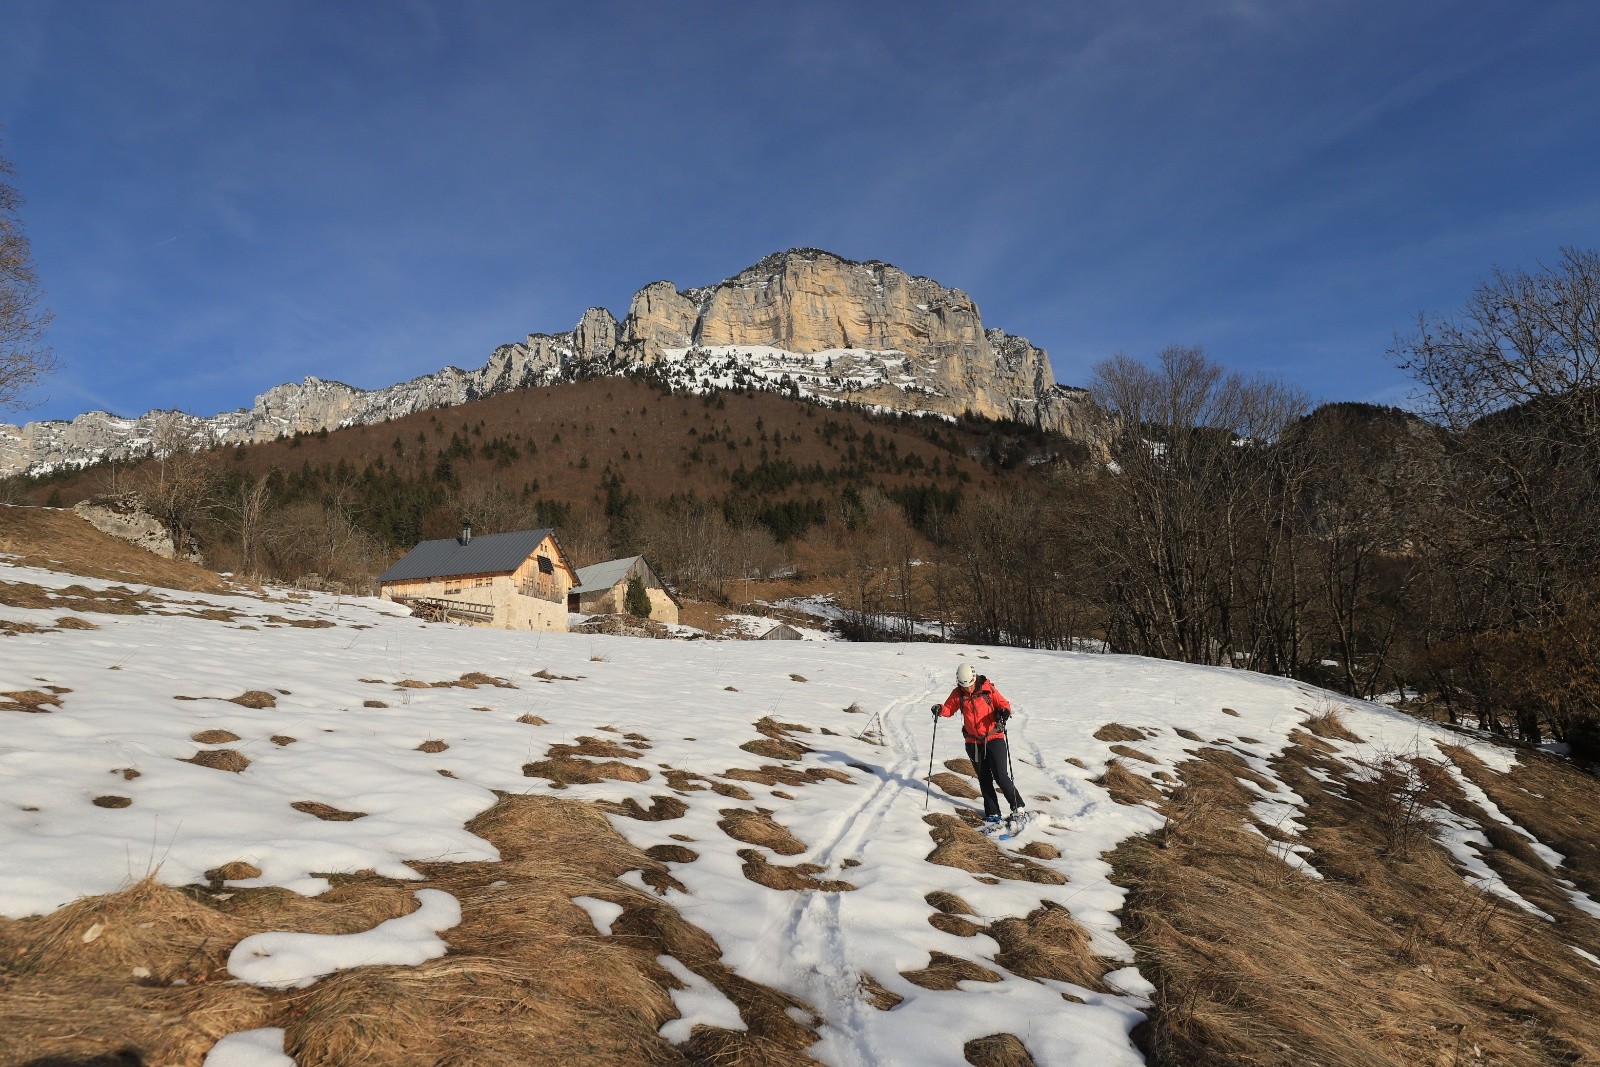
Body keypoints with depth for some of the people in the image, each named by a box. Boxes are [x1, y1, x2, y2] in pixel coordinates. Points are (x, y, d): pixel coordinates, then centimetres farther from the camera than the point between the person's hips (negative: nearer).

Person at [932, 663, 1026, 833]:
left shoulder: (988, 689, -10)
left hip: (994, 738, -4)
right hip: (973, 742, 4)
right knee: (984, 780, 9)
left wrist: (1004, 711, -27)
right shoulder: (958, 693, 0)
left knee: (1000, 776, -9)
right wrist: (940, 710, -16)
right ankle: (993, 816, 16)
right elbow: (949, 708, 6)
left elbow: (1003, 703, -5)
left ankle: (1018, 808, 7)